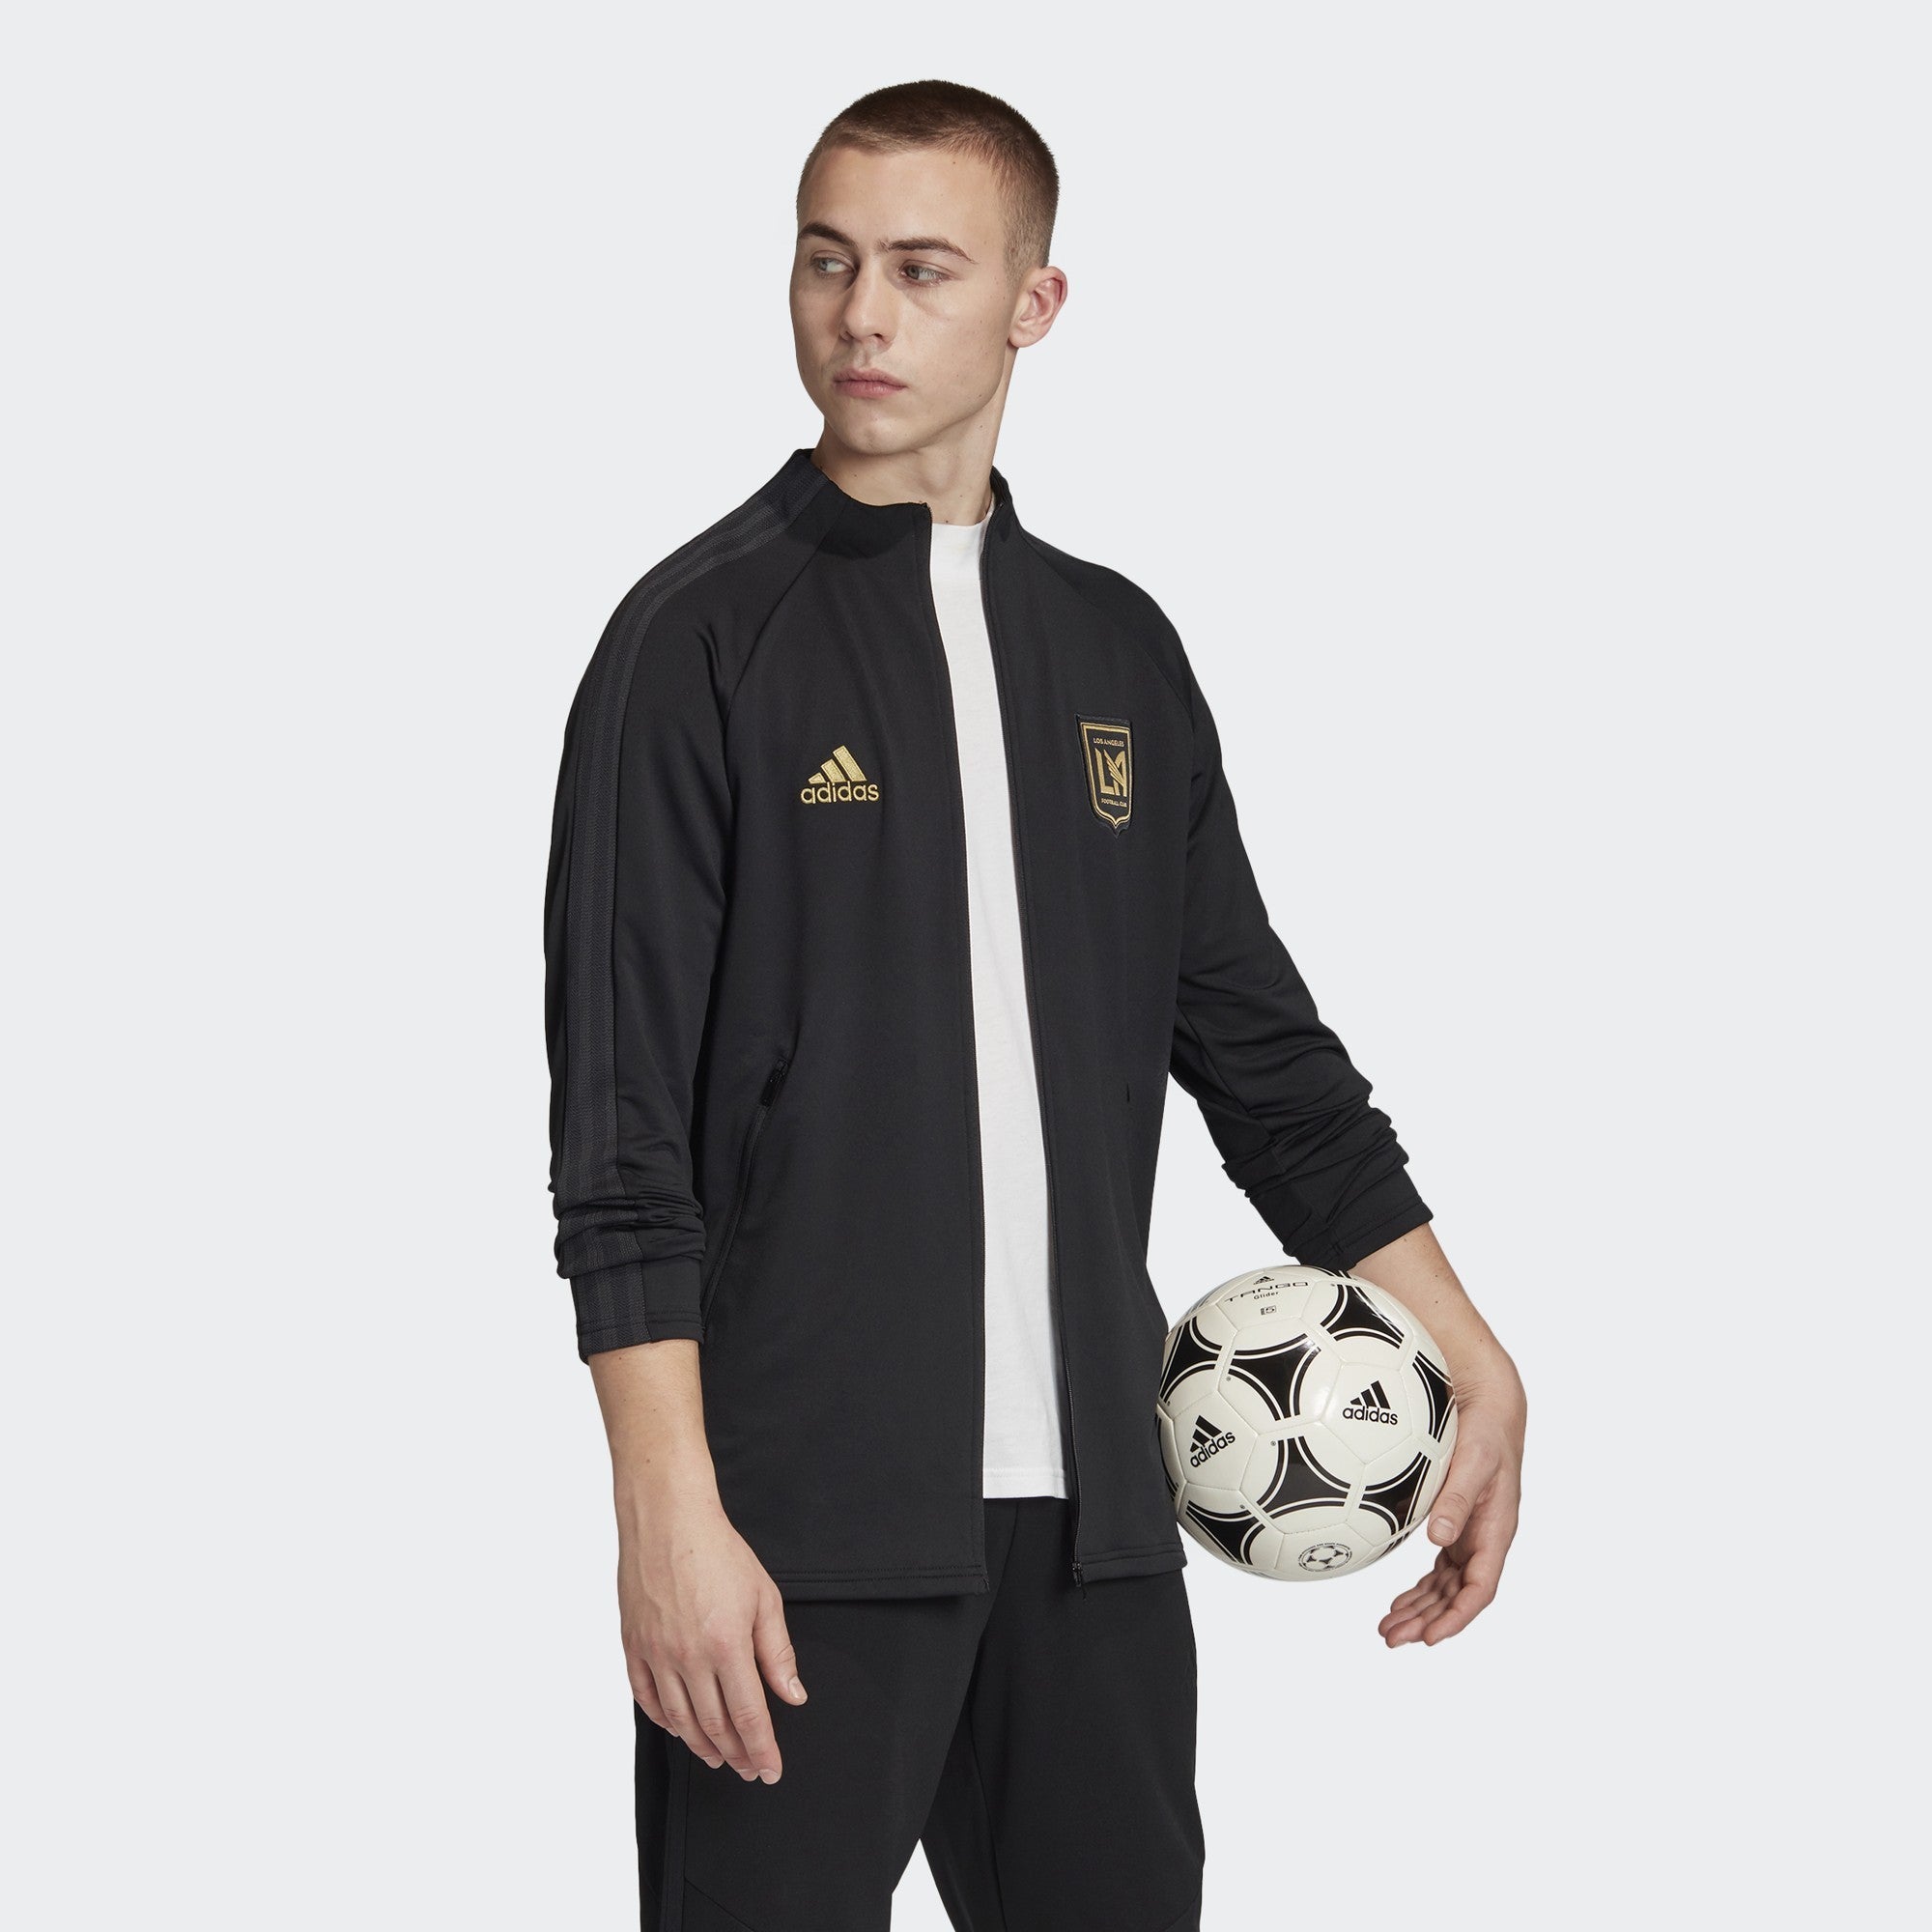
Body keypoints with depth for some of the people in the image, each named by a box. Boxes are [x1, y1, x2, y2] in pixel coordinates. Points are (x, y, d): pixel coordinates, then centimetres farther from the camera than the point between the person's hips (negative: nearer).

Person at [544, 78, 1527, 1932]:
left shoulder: (1115, 647, 12)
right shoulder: (706, 633, -3)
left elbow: (1259, 1047, 17)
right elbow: (621, 1121, -7)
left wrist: (1477, 1367, 13)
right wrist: (667, 1513, -15)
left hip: (1090, 1503, 5)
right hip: (800, 1509, -5)